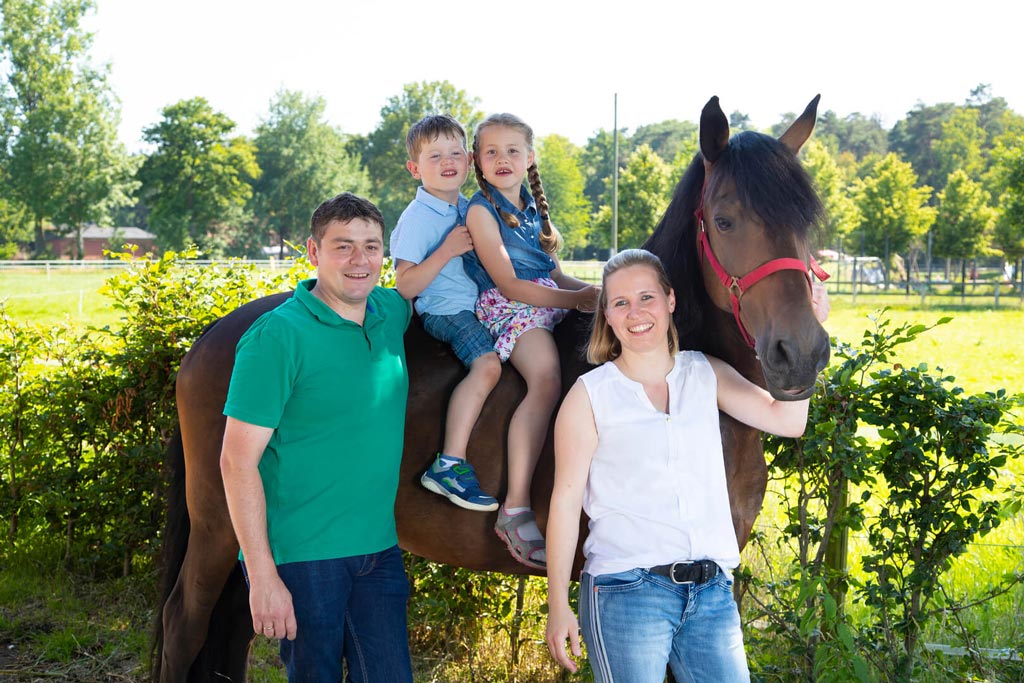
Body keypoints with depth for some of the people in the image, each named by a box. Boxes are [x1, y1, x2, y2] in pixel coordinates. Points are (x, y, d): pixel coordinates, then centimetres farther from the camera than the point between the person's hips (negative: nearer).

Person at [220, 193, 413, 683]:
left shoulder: (392, 314, 5)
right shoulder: (277, 337, -13)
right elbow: (238, 462, -15)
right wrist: (263, 578, -18)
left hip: (379, 551, 6)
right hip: (302, 559, -6)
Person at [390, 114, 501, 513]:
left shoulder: (468, 207, 13)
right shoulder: (417, 218, -10)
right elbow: (405, 287, -16)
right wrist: (447, 250, -22)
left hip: (477, 301, 9)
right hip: (444, 310, -9)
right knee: (487, 364, -29)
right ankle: (449, 465, -31)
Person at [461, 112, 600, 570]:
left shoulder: (532, 208, 19)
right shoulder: (482, 210, -4)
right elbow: (509, 285, -11)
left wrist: (594, 290, 4)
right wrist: (576, 299, -14)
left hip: (550, 301, 9)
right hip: (507, 309, -8)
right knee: (547, 380, -31)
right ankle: (515, 510, -36)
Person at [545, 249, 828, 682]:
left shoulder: (707, 375, 10)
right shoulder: (590, 395, -2)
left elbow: (786, 420, 0)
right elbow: (565, 500, -3)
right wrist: (558, 606, -6)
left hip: (712, 592, 4)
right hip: (626, 592, -4)